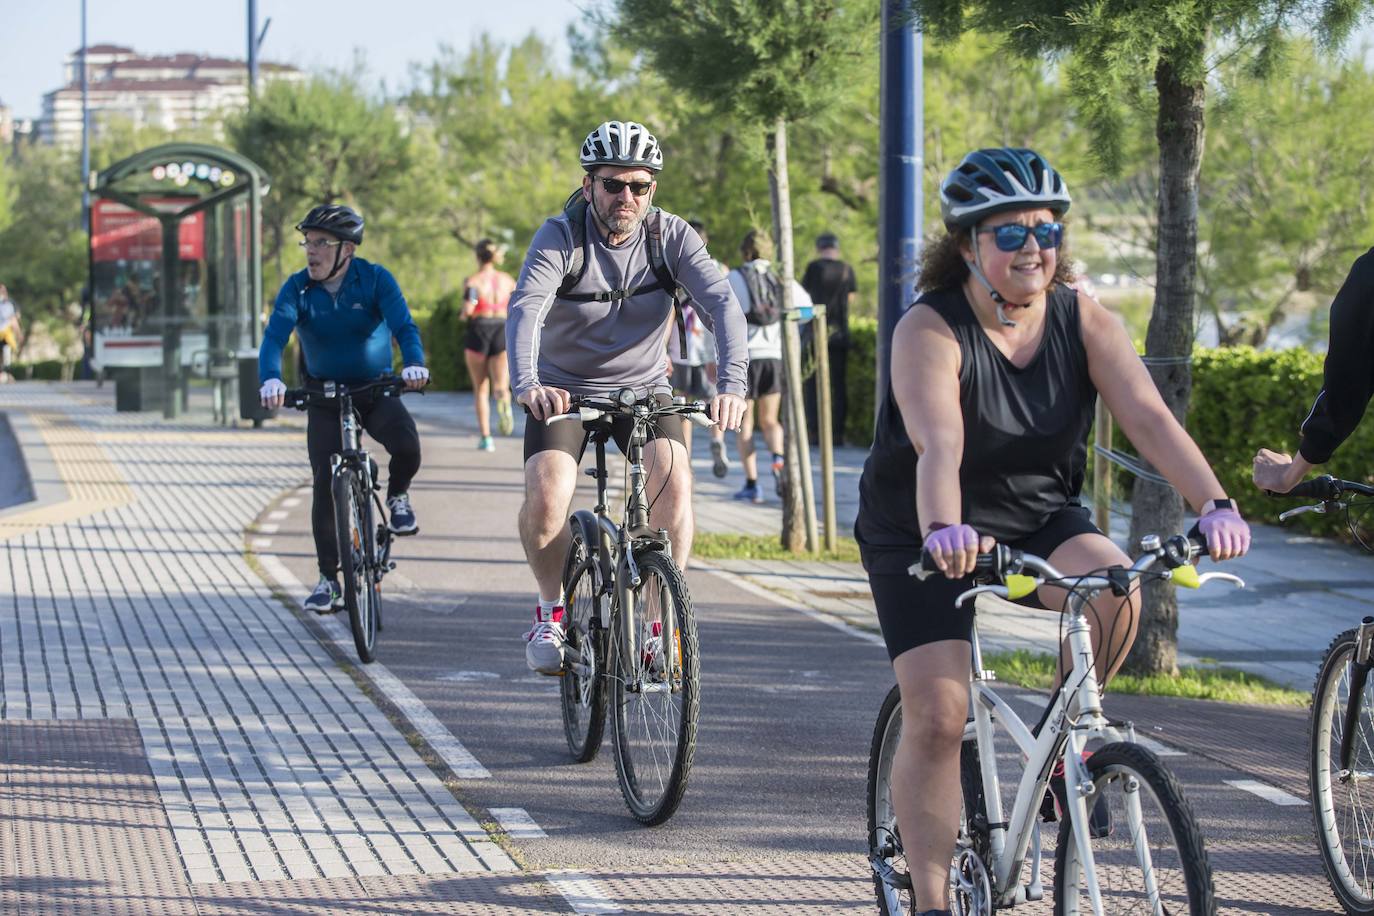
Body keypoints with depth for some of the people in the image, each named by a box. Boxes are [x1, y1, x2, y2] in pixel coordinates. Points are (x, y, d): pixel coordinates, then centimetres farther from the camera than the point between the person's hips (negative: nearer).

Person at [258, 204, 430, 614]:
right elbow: (275, 335, -25)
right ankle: (328, 578, 1)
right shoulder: (297, 288, -12)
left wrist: (414, 364, -47)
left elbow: (403, 325, -25)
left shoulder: (375, 279, -14)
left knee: (407, 447, -29)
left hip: (376, 389, -1)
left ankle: (397, 495, 6)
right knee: (326, 484, -9)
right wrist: (270, 380, -46)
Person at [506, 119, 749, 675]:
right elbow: (525, 307, -33)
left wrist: (731, 384, -42)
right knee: (546, 497, -25)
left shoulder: (671, 236, -12)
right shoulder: (561, 237, -17)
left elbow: (722, 304, -24)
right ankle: (551, 609, 1)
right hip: (564, 390, -1)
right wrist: (526, 383, -53)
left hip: (643, 389, 1)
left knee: (674, 481, -24)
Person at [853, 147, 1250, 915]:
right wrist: (943, 532, -57)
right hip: (921, 535, -3)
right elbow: (939, 445, -38)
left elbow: (1149, 417, -23)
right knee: (937, 718, -12)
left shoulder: (1084, 320, -11)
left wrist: (1214, 504, -38)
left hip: (1039, 514, 3)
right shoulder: (930, 331, -22)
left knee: (1115, 591, -27)